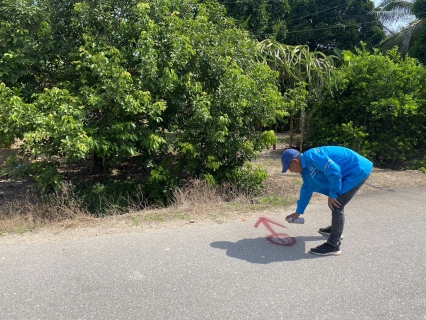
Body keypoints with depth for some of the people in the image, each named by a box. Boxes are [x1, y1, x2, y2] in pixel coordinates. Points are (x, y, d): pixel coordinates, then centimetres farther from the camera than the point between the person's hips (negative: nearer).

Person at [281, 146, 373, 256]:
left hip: (358, 170, -10)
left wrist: (332, 195, -17)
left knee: (336, 205, -10)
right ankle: (335, 229, 43)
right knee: (336, 203, 22)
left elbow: (334, 170, -29)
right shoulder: (306, 166, 10)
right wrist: (298, 212, 27)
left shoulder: (311, 157, -21)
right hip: (352, 172, 10)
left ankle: (333, 246, -1)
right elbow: (306, 189, 21)